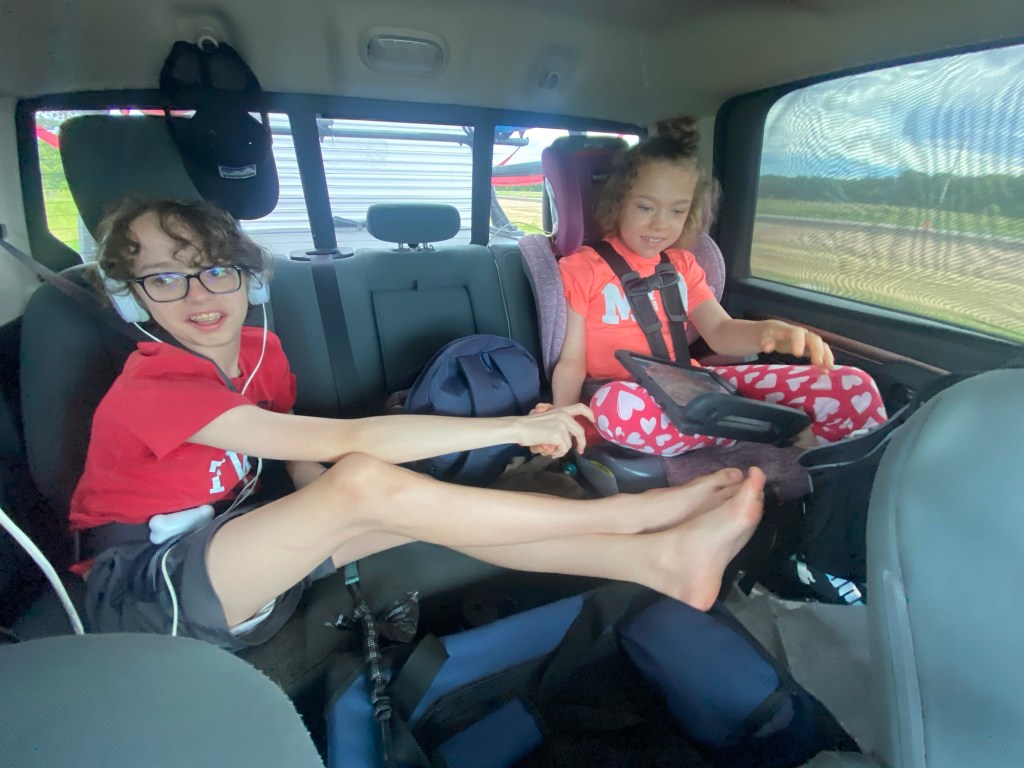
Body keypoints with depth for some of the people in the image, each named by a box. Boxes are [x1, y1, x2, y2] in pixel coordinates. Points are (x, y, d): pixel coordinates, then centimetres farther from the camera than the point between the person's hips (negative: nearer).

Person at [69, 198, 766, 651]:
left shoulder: (260, 350, -1)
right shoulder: (152, 387, -23)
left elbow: (303, 467, 3)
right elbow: (342, 442, -35)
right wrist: (513, 427, -36)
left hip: (224, 546, 6)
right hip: (138, 588, -6)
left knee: (415, 504, -17)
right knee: (366, 482, -32)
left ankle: (657, 561, -20)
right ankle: (636, 512, -26)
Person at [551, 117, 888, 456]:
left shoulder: (682, 266, 16)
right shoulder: (582, 267, 0)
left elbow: (720, 331, 4)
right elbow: (571, 358, -3)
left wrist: (768, 331, -19)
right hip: (634, 398, -3)